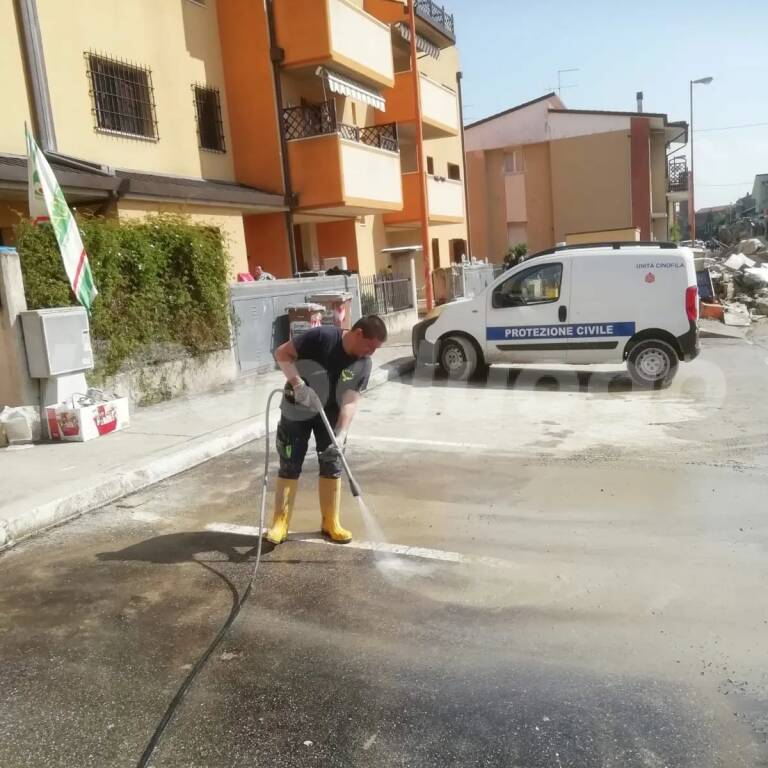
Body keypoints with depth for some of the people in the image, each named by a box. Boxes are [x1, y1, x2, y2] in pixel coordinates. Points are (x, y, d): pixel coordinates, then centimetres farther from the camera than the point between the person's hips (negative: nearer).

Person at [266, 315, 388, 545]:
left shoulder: (364, 364, -15)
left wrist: (341, 435, -32)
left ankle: (330, 523, 17)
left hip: (330, 413, 3)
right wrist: (298, 384, -33)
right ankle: (280, 523, 11)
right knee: (289, 466, 0)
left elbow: (350, 402, -19)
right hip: (297, 409, -3)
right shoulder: (323, 336, -26)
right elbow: (282, 353, -22)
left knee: (332, 466, 4)